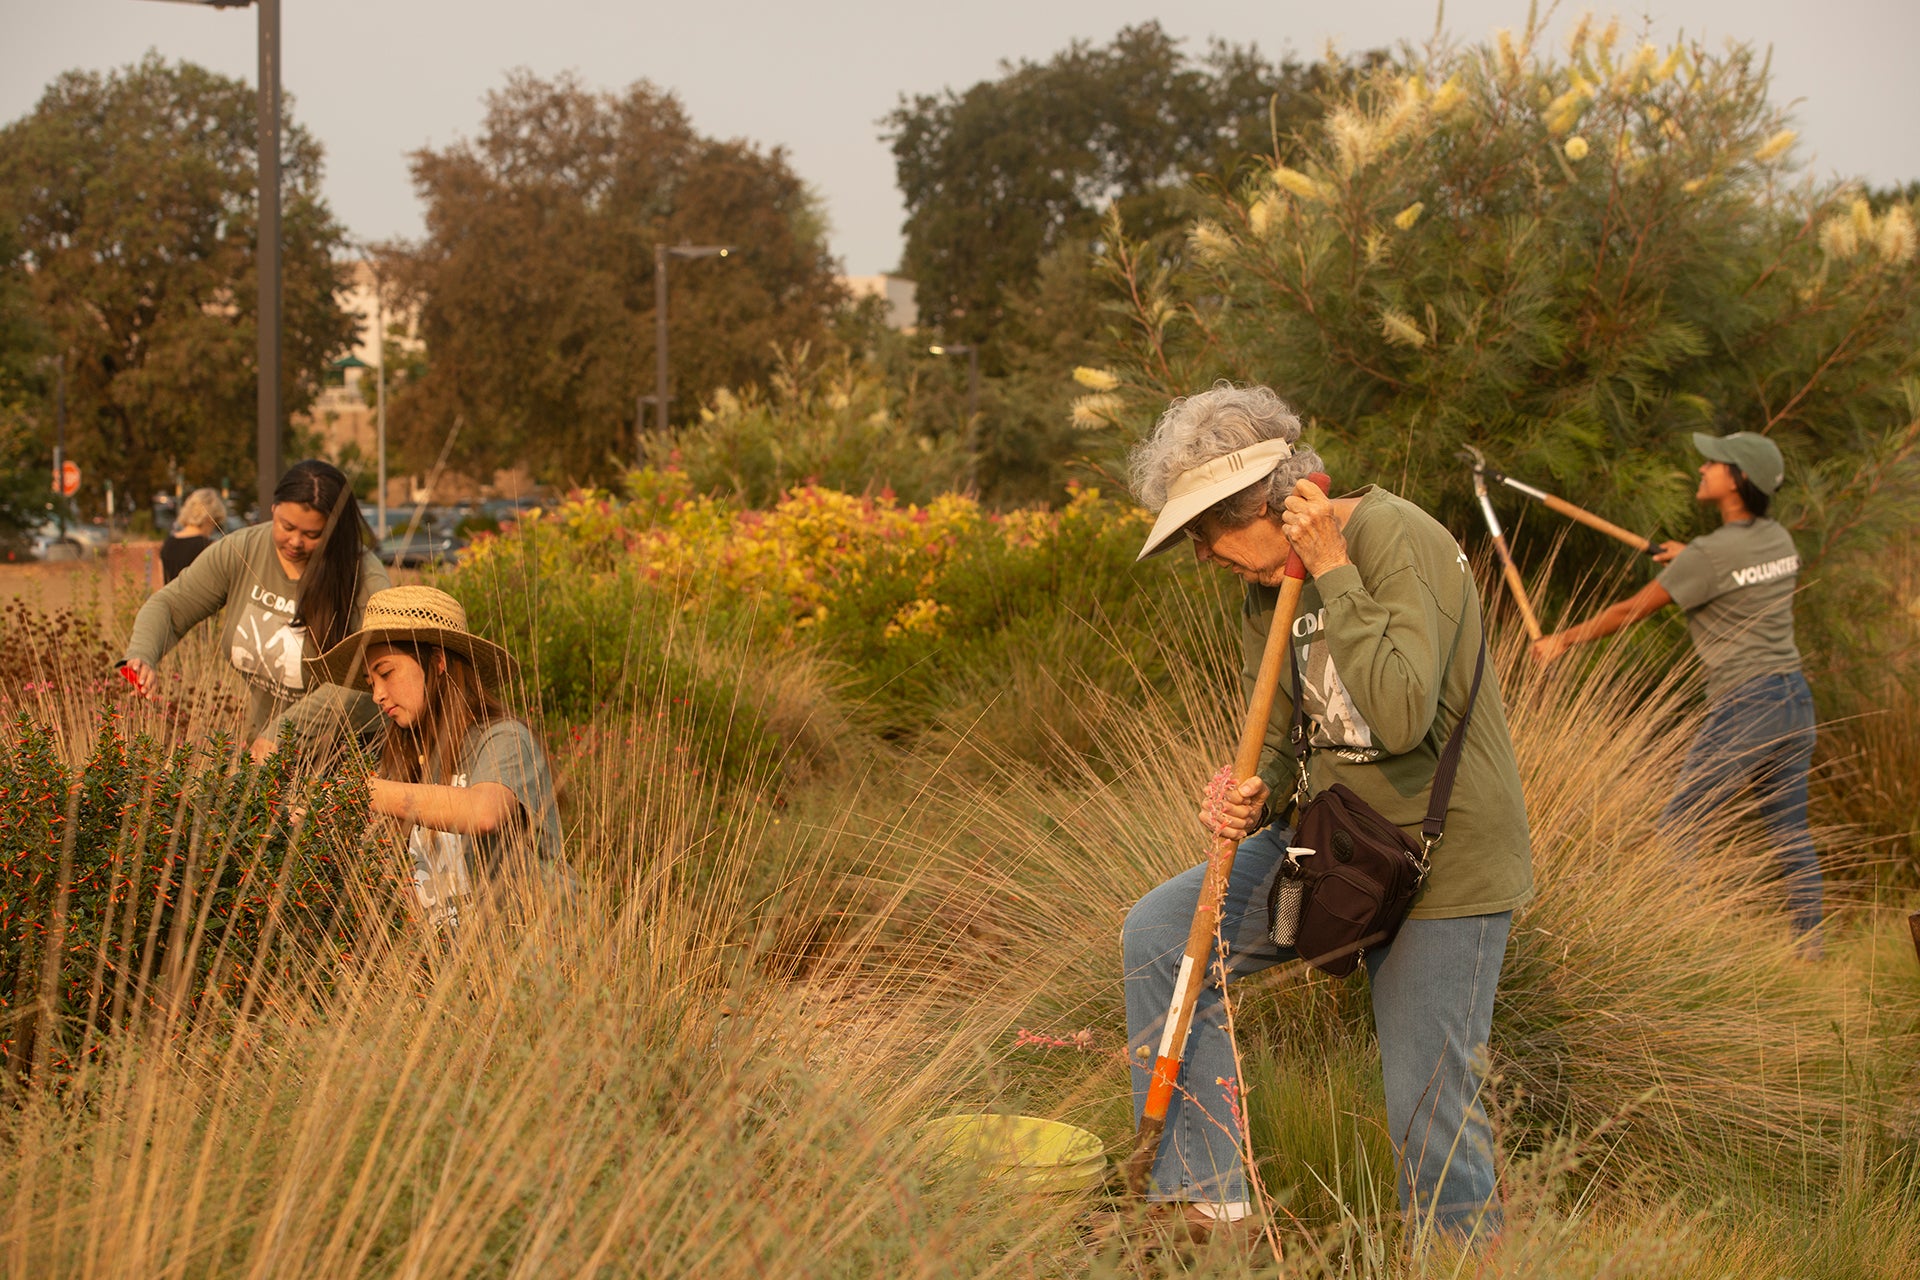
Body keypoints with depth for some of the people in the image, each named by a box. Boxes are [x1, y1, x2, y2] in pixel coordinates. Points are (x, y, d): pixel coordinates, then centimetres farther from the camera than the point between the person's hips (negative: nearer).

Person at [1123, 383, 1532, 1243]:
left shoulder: (1394, 539, -21)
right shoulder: (1267, 588, 6)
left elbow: (1402, 714, -34)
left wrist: (1332, 571, -27)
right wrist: (1252, 797, -9)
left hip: (1444, 864, -8)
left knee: (1430, 1116, -6)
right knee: (1158, 936, -3)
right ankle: (1204, 1203, 1)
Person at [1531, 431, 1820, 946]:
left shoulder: (1709, 555, -14)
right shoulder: (1778, 538, 7)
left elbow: (1632, 610, -5)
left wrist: (1565, 639, 6)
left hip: (1745, 708, -8)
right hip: (1796, 699, 8)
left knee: (1677, 824, 1)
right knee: (1789, 830, 14)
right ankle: (1811, 947, 16)